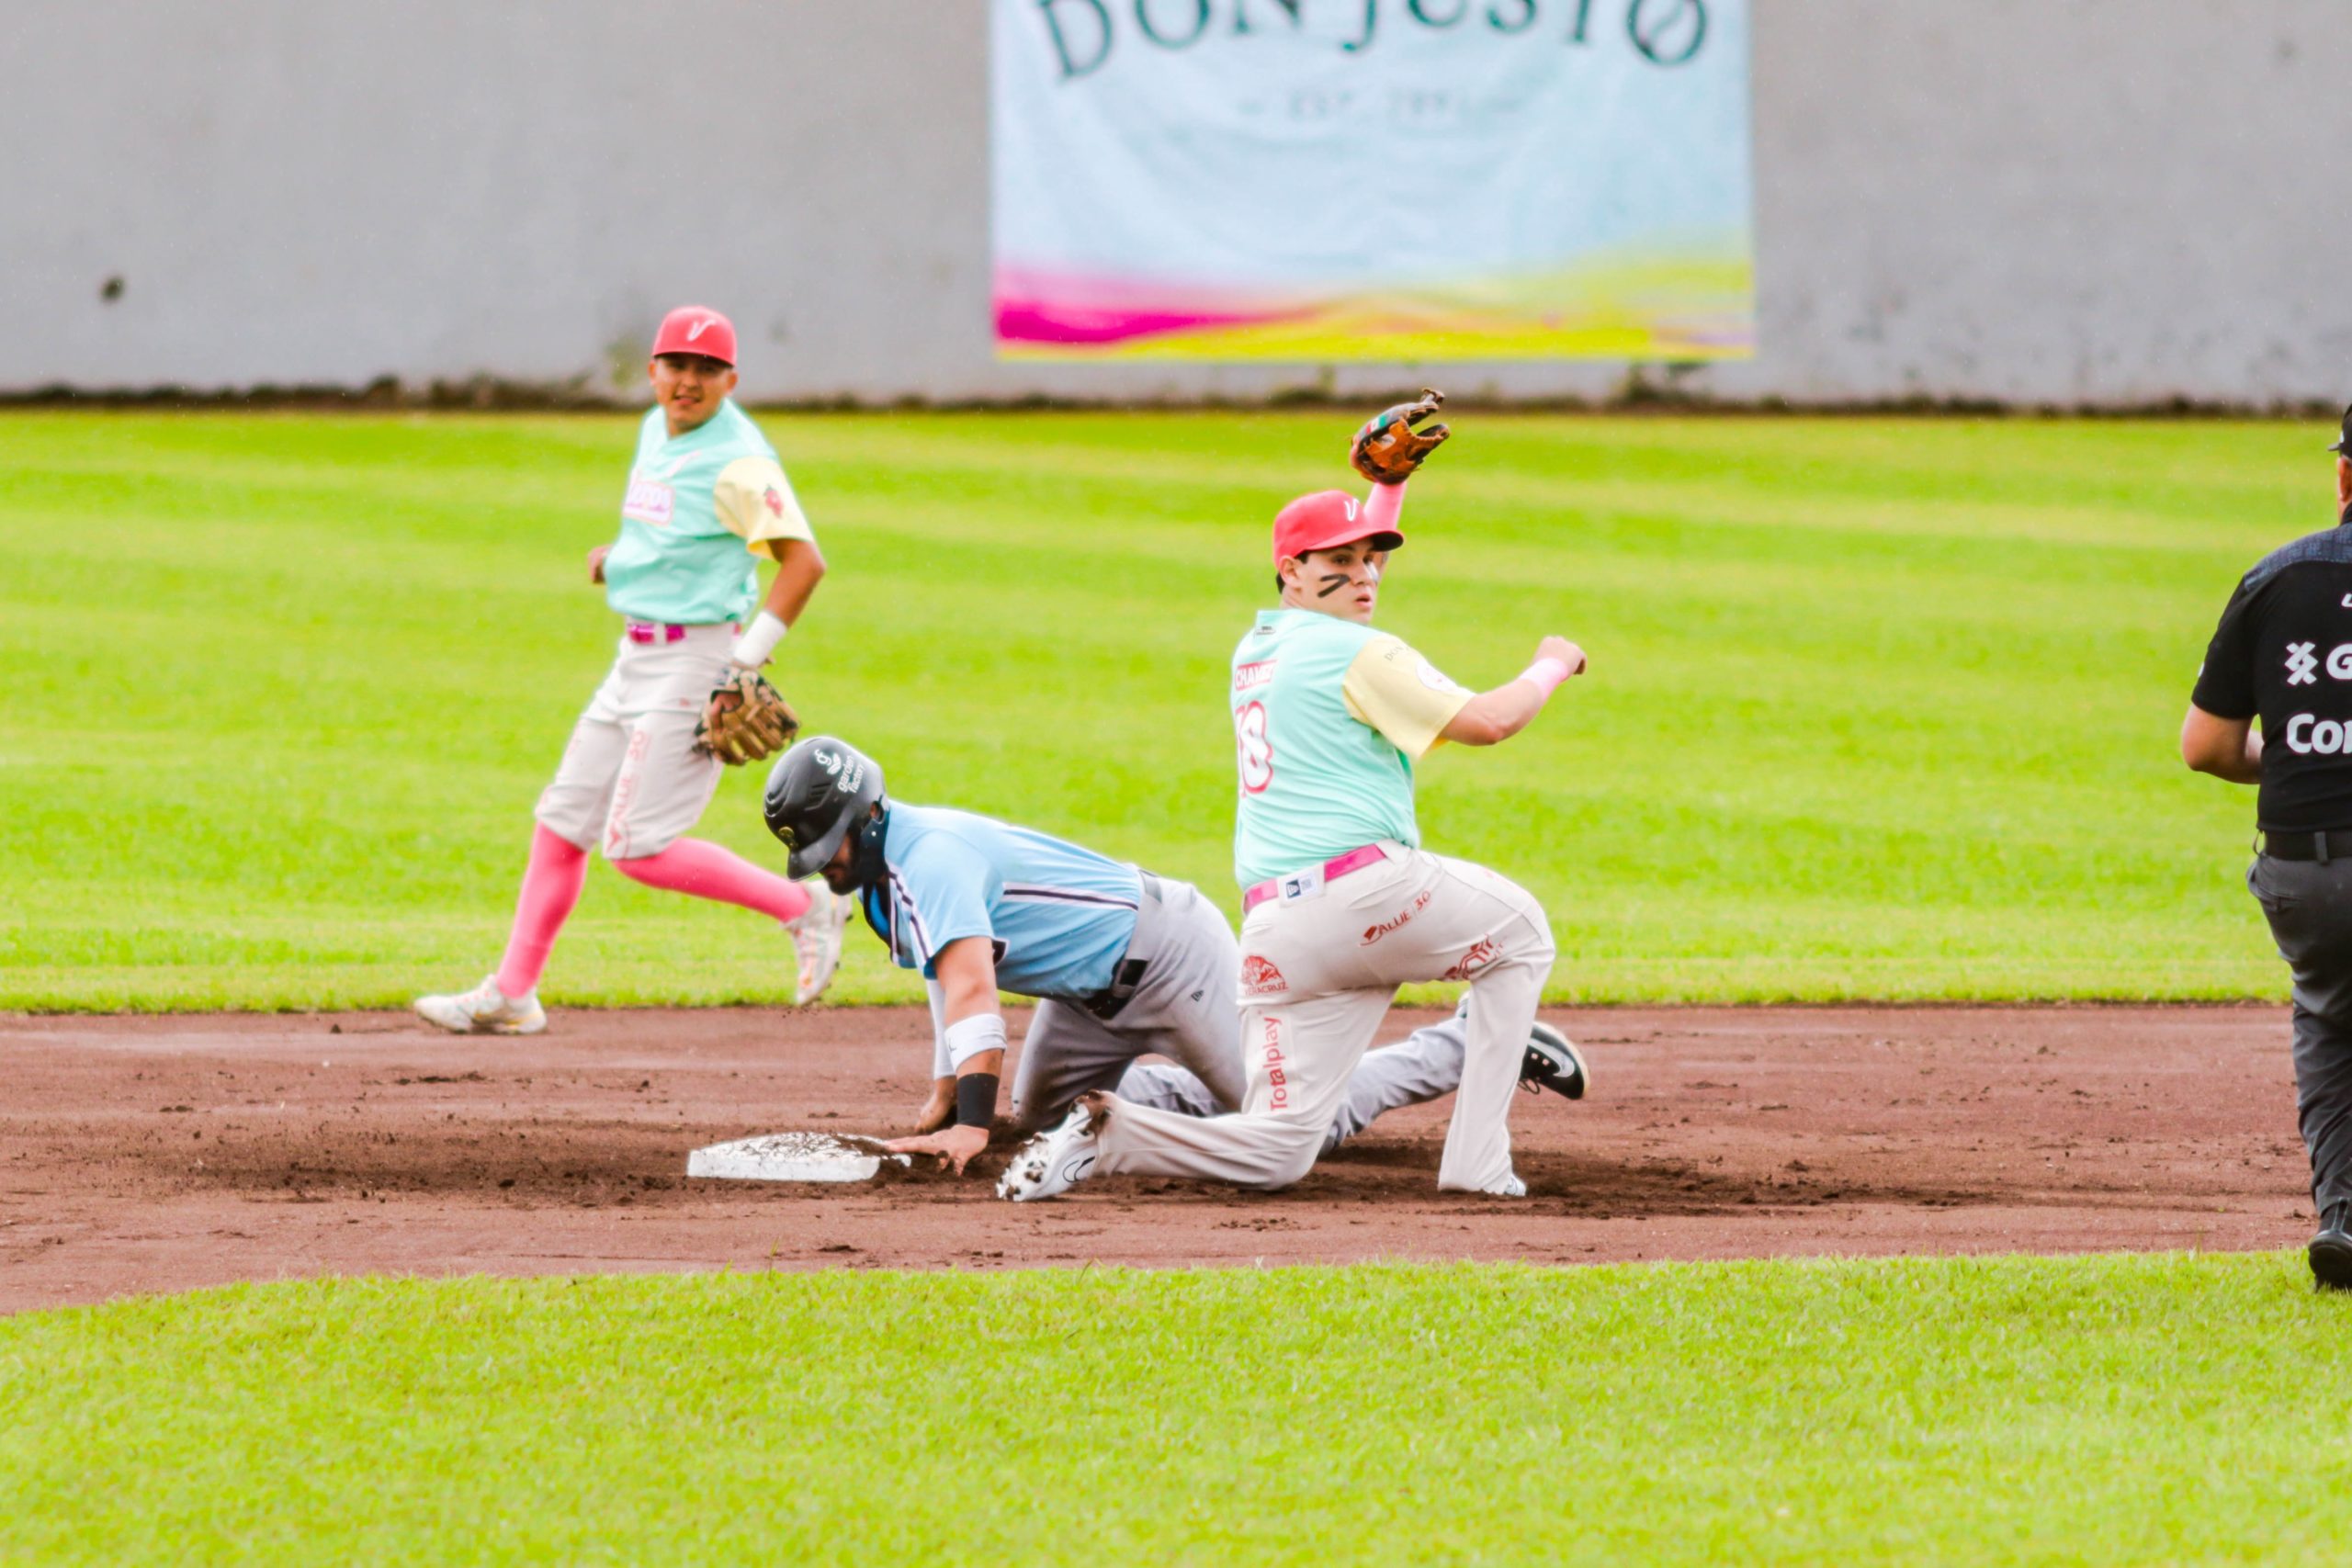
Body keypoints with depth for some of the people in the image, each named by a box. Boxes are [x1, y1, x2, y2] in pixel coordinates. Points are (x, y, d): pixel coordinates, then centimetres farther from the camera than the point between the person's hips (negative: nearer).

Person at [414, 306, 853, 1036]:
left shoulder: (735, 461, -16)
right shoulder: (657, 431, 11)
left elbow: (803, 559, -21)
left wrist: (749, 660, -22)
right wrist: (617, 557, 9)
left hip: (696, 658, -9)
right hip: (637, 657, 9)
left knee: (638, 847, -12)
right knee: (561, 823, 10)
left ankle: (803, 907, -1)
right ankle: (511, 994, 17)